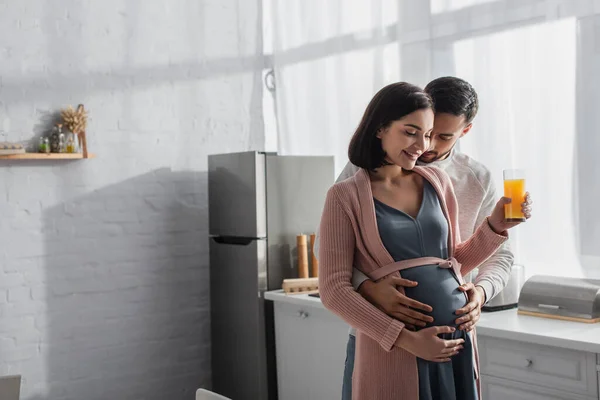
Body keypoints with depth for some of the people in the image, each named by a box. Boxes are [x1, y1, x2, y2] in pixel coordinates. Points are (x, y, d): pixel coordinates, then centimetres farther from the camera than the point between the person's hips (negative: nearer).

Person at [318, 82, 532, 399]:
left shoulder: (438, 182, 8)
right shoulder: (346, 196, -6)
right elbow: (333, 289, -10)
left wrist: (495, 226, 0)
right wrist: (406, 338, -15)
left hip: (456, 339, 5)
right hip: (393, 349, -4)